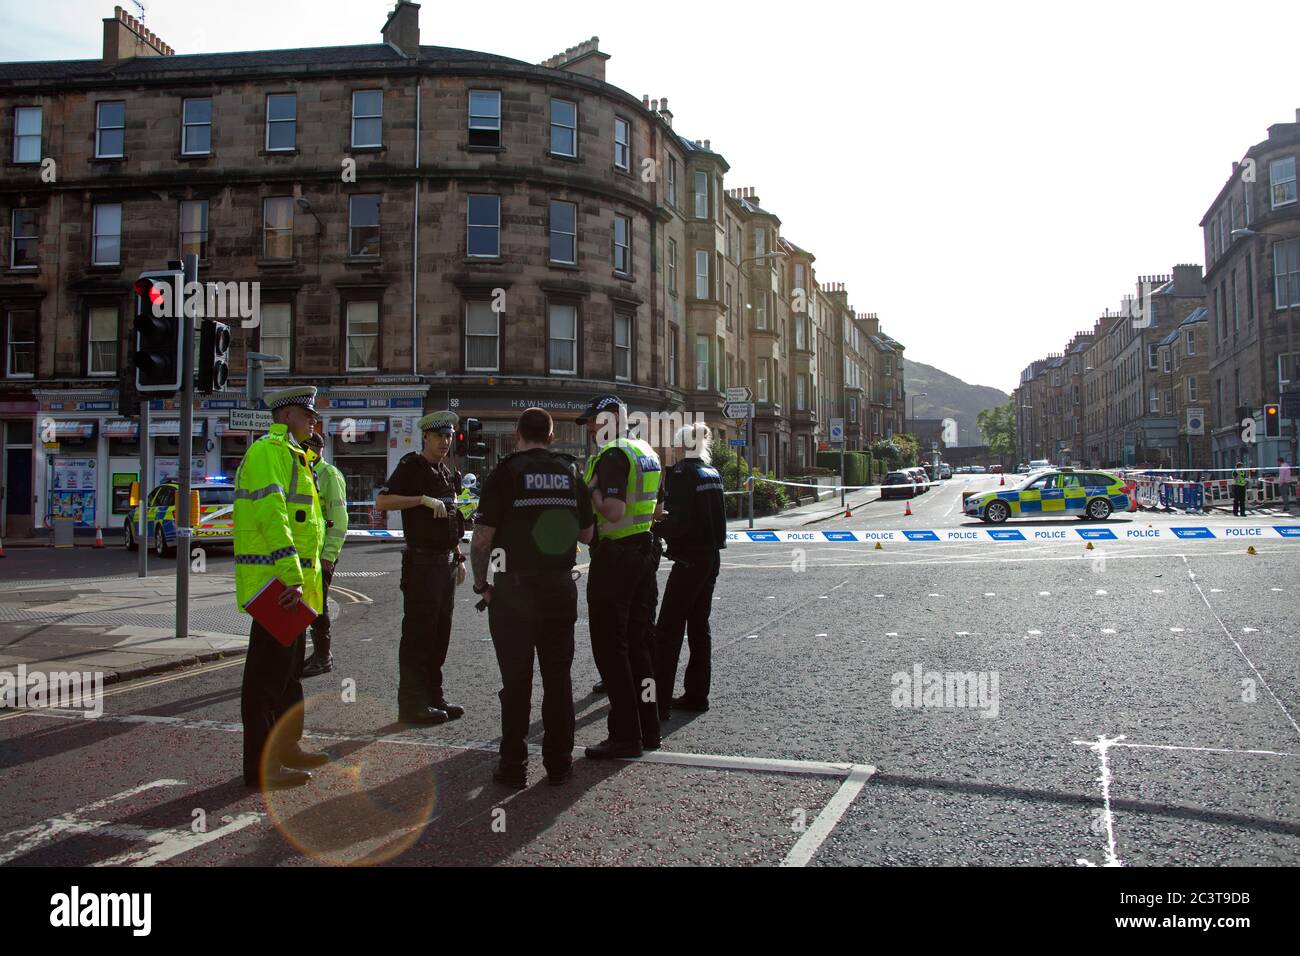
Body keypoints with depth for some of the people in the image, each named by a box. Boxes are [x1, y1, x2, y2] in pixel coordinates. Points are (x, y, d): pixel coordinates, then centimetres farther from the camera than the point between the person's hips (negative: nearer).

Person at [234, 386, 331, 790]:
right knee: (267, 673, -4)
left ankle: (287, 746, 30)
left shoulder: (290, 455, 22)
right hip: (276, 582, -11)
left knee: (290, 669, 18)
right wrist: (291, 576, -27)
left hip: (290, 582, 11)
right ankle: (262, 766, 3)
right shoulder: (269, 451, -12)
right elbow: (271, 514, -23)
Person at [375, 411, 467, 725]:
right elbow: (382, 502, -18)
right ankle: (412, 704, 3)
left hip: (446, 561, 8)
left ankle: (434, 697, 20)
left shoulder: (448, 473, 17)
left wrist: (458, 558, 19)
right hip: (422, 560, -8)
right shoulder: (411, 466, -5)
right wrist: (424, 499, -23)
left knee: (440, 633, 11)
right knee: (418, 633, -4)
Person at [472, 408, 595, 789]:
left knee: (516, 681, 4)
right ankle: (559, 763, 18)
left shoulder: (505, 473, -7)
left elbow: (482, 537, -11)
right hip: (561, 589, 3)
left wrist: (481, 584, 1)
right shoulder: (570, 474, 5)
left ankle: (513, 766, 11)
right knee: (558, 679, 11)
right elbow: (587, 534, 11)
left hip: (514, 590, -3)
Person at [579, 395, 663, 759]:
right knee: (640, 643, 14)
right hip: (645, 553, 9)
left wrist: (592, 489, -8)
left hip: (615, 558, -9)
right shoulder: (646, 453, 16)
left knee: (610, 647, -2)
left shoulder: (612, 456, -14)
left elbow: (613, 512, -25)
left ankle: (625, 735, 1)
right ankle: (648, 729, 21)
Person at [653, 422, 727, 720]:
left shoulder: (680, 474, -13)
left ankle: (660, 702, -8)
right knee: (699, 626, 15)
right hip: (711, 556, 9)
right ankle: (697, 694, 21)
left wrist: (653, 528, -6)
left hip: (689, 558, -9)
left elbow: (678, 522, -21)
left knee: (668, 629, -6)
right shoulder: (712, 473, 12)